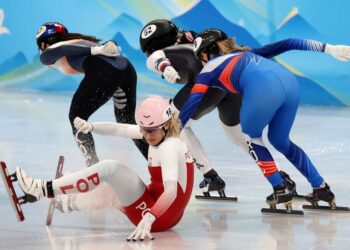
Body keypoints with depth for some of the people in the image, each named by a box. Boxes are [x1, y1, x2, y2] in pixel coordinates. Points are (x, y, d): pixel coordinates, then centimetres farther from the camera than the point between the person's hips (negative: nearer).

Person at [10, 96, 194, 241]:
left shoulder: (169, 147, -22)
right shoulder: (158, 131, 4)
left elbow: (171, 192, -36)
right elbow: (119, 129, 2)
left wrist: (148, 219, -51)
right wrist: (91, 127, -17)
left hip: (162, 216, -9)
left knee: (109, 168, -18)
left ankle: (43, 190, -16)